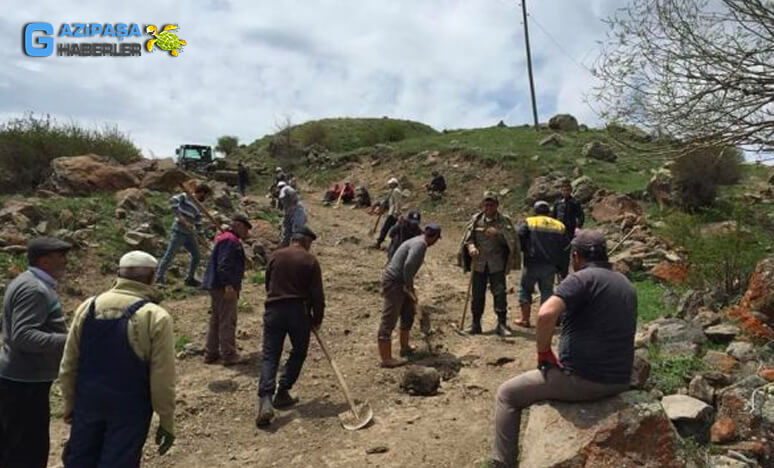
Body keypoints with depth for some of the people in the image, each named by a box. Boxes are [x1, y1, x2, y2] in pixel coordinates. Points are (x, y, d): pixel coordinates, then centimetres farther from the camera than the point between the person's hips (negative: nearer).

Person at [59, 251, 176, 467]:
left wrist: (70, 403, 19)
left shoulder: (88, 306, -1)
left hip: (88, 401, 5)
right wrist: (167, 421, -4)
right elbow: (163, 378, -14)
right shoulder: (156, 317, -16)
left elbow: (68, 365, 6)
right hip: (130, 408, -4)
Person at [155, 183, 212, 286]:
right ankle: (159, 279, 3)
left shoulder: (199, 208, 16)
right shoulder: (185, 197, -3)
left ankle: (190, 279, 24)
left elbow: (198, 225, 18)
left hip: (189, 234, 8)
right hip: (178, 232, -8)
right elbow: (173, 201, -21)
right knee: (169, 255, -5)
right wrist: (180, 217, -23)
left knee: (197, 256, 10)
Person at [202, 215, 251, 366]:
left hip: (216, 285, 11)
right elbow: (224, 265, -25)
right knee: (227, 321, -4)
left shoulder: (224, 238, 18)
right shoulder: (230, 241, -16)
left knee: (215, 320, 16)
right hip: (224, 287, -11)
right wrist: (229, 286, -28)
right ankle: (229, 355, 2)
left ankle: (210, 353, 23)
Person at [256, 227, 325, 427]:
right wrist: (317, 319, 10)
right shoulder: (310, 260, 0)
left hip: (274, 309, 2)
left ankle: (265, 400, -14)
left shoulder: (275, 256, 9)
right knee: (299, 352, 18)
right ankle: (282, 393, 18)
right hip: (299, 311, -2)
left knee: (269, 355, 1)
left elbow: (268, 284, 16)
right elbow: (317, 294, -2)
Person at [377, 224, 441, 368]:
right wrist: (409, 286, -18)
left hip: (400, 282, 11)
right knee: (389, 320, -7)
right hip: (393, 282, -11)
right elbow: (408, 265, -30)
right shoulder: (420, 245, -17)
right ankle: (386, 359, -3)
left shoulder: (417, 241, 14)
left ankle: (404, 348, 34)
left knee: (409, 313, 21)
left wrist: (410, 286, 24)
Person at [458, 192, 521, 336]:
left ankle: (502, 324, 7)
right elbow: (468, 238, 6)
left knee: (500, 292, -4)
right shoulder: (476, 220, 5)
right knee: (477, 294, 6)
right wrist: (471, 247, -14)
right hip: (479, 263, 2)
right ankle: (476, 323, 19)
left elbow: (511, 240, -6)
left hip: (497, 264, -2)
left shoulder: (504, 221, 0)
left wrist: (498, 233, -22)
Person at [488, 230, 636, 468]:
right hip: (619, 381, 9)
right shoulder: (626, 284, 12)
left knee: (507, 394, 7)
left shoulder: (582, 278, -14)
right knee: (551, 378, 36)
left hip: (584, 380, -8)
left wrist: (544, 352, -14)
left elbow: (546, 314, -31)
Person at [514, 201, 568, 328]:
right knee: (547, 291, 11)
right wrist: (557, 264, 16)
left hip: (532, 264, -3)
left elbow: (518, 238, -12)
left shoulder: (529, 222, -1)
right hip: (550, 266, 3)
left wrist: (526, 251, 5)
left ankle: (525, 319, 11)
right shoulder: (559, 226, 9)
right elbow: (565, 246, 9)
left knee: (525, 289, 10)